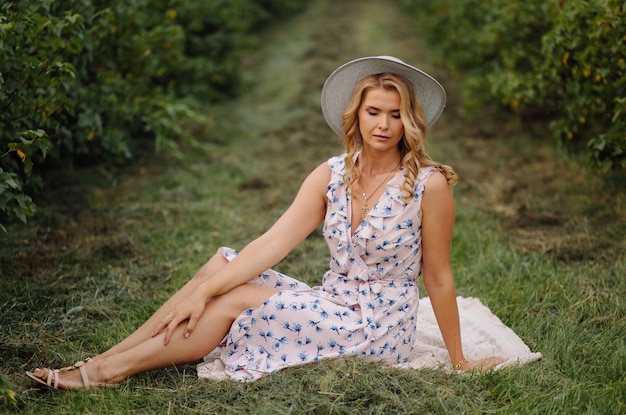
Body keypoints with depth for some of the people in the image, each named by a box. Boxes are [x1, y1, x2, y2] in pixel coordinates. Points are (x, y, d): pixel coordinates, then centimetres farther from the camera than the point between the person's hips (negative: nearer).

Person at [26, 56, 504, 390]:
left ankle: (110, 371, -10)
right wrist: (202, 292, -20)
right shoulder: (331, 175, -1)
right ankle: (105, 360, -11)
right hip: (333, 305, 5)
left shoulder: (429, 184, -15)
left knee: (236, 300, -20)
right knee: (223, 264, -13)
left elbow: (438, 278, -9)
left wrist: (459, 362, -2)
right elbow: (274, 243, -10)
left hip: (380, 328, -5)